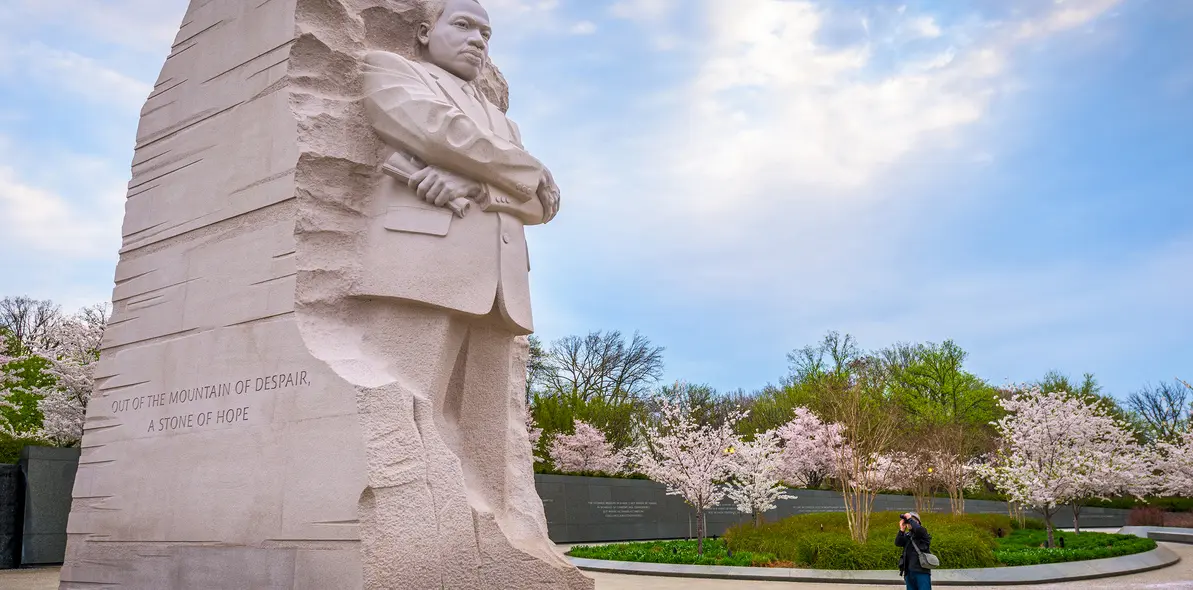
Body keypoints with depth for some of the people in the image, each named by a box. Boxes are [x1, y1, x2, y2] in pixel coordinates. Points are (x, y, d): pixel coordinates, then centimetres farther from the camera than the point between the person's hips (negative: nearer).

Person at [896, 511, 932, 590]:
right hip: (909, 571, 5)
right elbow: (898, 543, 1)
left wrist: (910, 519, -9)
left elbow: (918, 529, -22)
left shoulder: (923, 532, 2)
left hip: (922, 571, -5)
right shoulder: (907, 535, 15)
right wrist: (902, 529, -8)